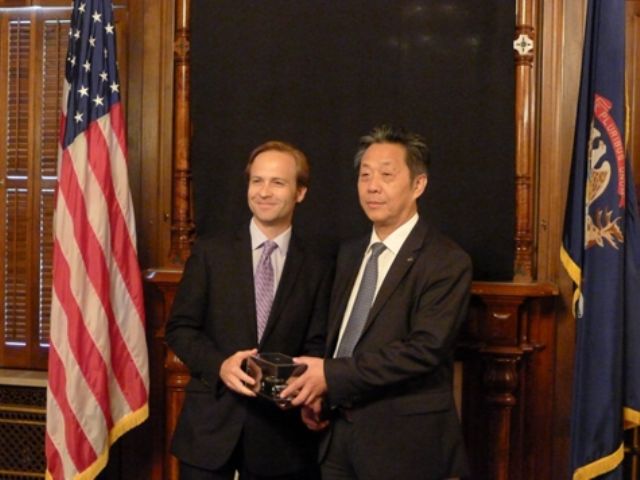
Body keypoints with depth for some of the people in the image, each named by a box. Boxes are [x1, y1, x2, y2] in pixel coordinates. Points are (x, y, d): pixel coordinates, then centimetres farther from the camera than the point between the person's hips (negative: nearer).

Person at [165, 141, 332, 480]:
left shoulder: (317, 269, 4)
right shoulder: (210, 252, 3)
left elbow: (317, 347, 3)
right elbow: (179, 328, 1)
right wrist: (219, 365, -15)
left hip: (279, 429, 1)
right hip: (210, 422, 0)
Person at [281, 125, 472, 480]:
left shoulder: (447, 263, -12)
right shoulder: (349, 254, 10)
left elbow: (426, 347, -22)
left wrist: (332, 375, -22)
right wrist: (318, 390, -1)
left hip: (402, 442, -6)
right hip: (339, 435, 6)